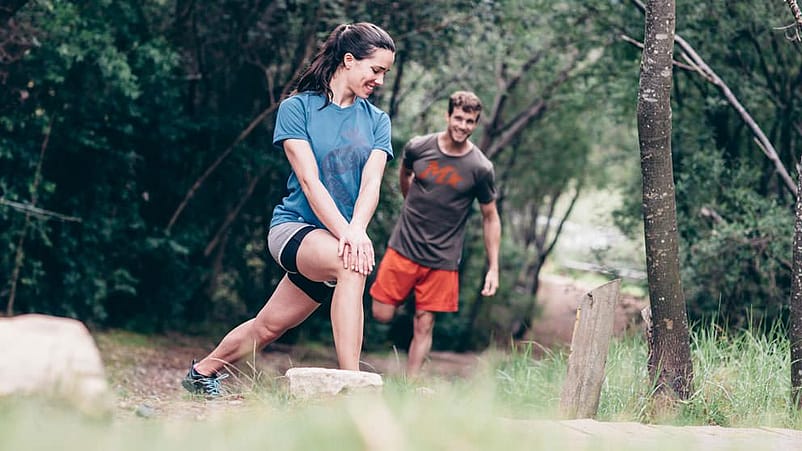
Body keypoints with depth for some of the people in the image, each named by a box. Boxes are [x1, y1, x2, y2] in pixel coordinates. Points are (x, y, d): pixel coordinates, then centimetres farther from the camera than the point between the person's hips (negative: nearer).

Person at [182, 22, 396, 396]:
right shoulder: (297, 107, -5)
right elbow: (310, 182, -15)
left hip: (345, 235, 5)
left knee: (267, 326, 8)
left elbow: (371, 184, -8)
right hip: (294, 227, -5)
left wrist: (357, 231, -28)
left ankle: (203, 373, 32)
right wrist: (344, 233, -29)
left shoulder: (377, 120, 7)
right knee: (350, 264, -35)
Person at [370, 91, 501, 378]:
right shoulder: (418, 148, -4)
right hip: (404, 247, 1)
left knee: (424, 325, 0)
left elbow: (490, 218, 1)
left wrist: (493, 268, -3)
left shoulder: (480, 168, -8)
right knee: (381, 315, -4)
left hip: (443, 259, -1)